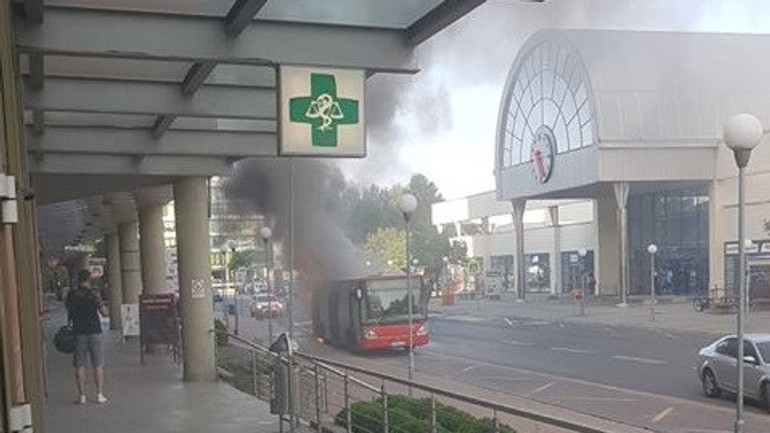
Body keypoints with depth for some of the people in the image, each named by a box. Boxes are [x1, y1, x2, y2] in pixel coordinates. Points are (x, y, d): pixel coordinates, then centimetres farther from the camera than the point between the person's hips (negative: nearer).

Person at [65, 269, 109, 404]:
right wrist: (104, 307, 7)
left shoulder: (71, 295, 2)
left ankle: (82, 396, 6)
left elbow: (69, 313, 16)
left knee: (80, 365, 6)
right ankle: (100, 394, 4)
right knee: (98, 365, 4)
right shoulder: (93, 293, -9)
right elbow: (105, 313, -12)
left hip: (78, 332, 2)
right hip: (94, 332, -2)